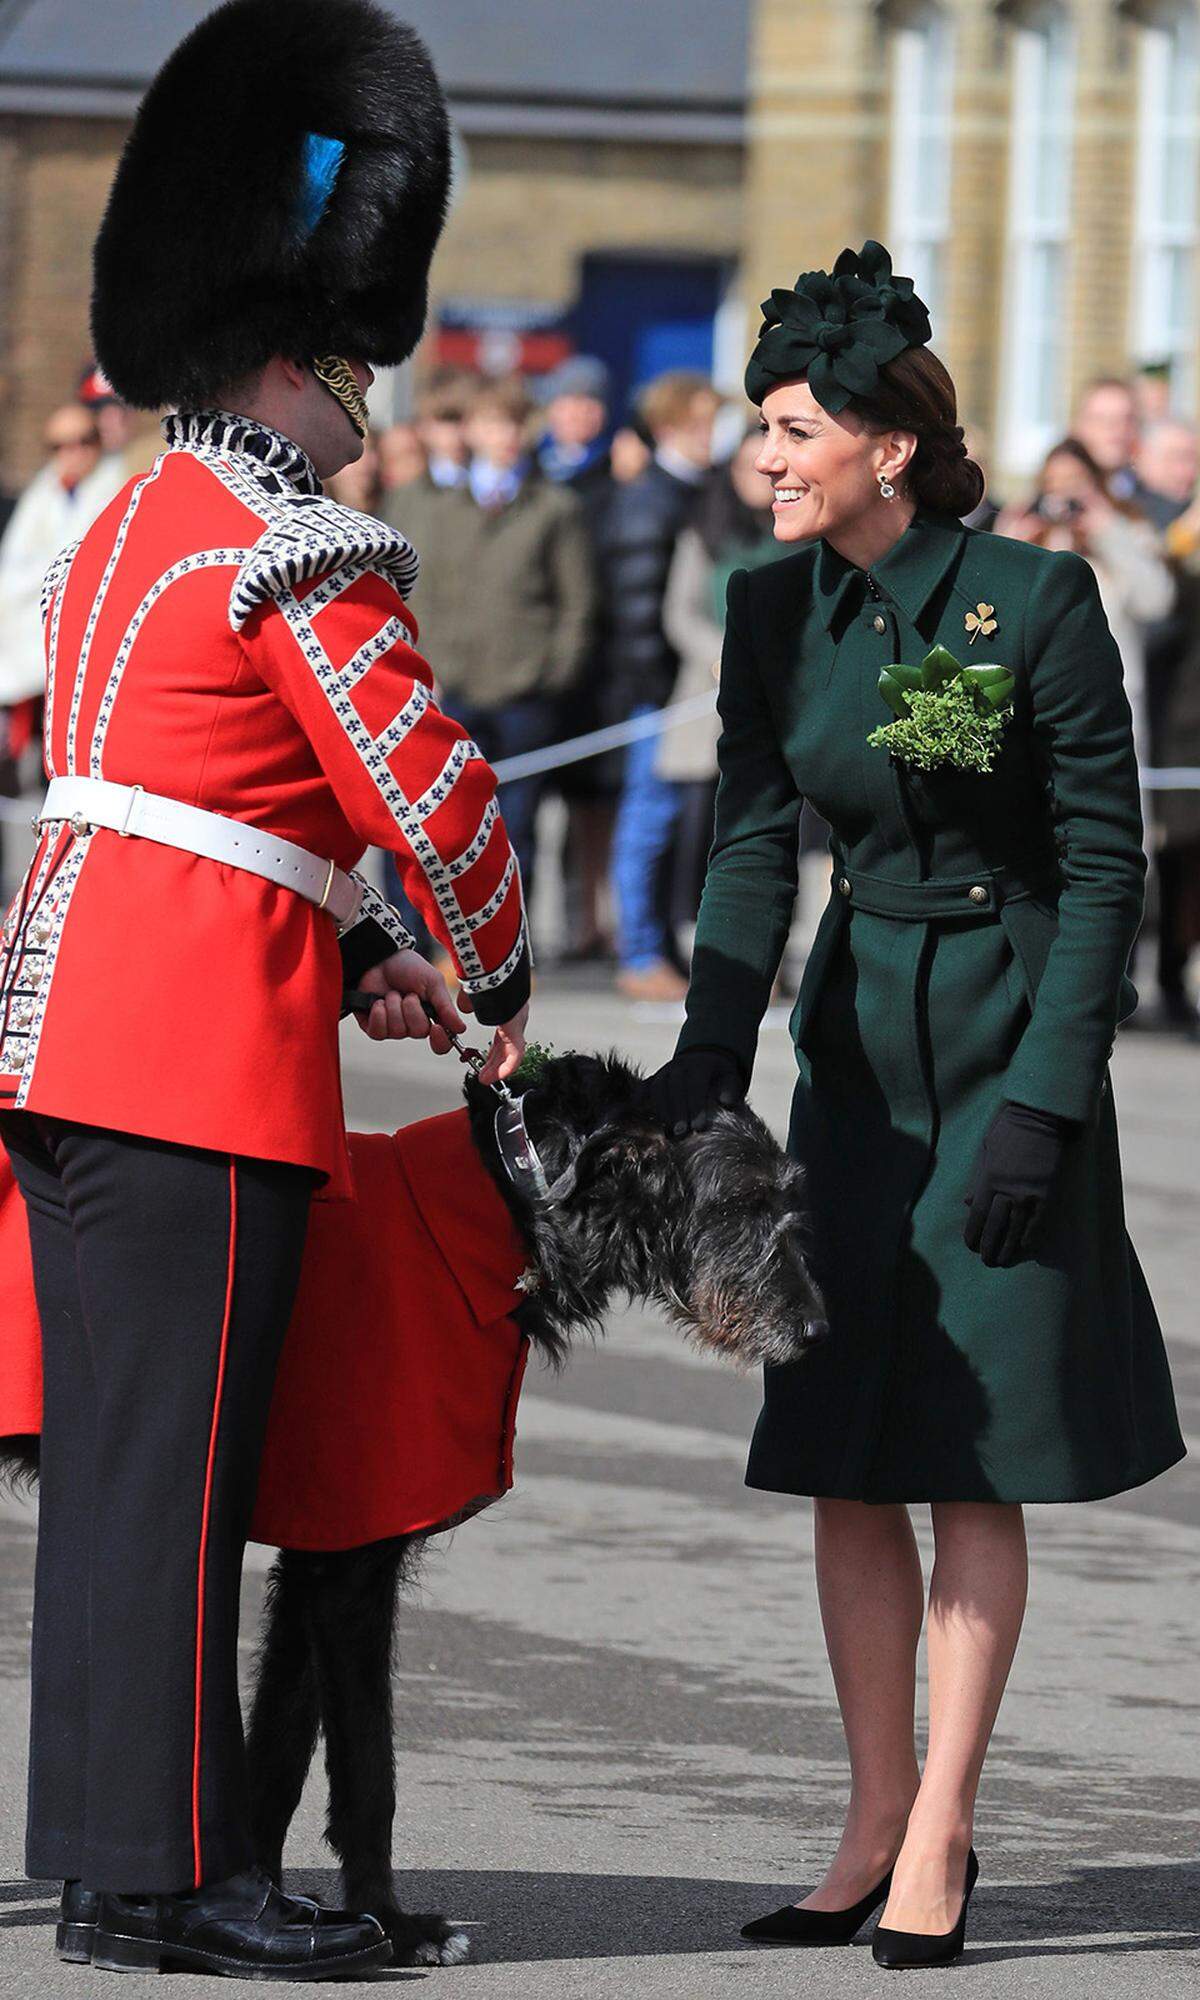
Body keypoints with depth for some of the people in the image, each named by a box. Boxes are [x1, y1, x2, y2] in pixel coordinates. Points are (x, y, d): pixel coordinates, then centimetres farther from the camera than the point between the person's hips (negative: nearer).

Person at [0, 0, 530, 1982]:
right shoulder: (293, 554, -13)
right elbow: (427, 784, -13)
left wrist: (357, 947, 16)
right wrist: (500, 975, 4)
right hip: (207, 1057, -10)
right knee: (176, 1458, -7)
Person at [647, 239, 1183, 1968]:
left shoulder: (1036, 600, -14)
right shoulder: (776, 613, 1)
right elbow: (753, 844, -2)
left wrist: (1048, 1097, -16)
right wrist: (712, 1049, -17)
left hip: (1009, 1044, -5)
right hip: (861, 1039, 5)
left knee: (971, 1455, -4)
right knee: (840, 1451, 4)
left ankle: (937, 1839, 1)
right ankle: (879, 1823, 12)